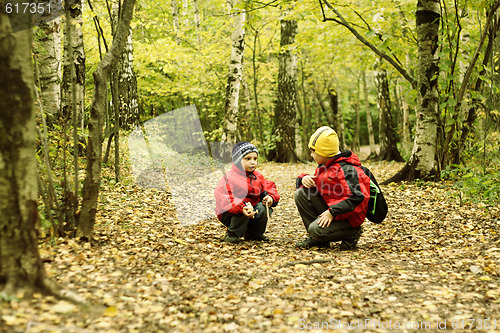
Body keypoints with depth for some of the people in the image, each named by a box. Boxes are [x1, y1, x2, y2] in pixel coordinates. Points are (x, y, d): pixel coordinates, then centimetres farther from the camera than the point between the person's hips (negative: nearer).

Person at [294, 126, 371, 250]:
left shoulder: (345, 169, -21)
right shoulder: (324, 166, 8)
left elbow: (357, 197, -28)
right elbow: (315, 183, 20)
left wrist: (332, 212, -30)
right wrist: (304, 178, -6)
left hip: (348, 216, -9)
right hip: (330, 208, 9)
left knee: (316, 230, -28)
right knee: (301, 193, -6)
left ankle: (352, 232, -1)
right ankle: (316, 239, -1)